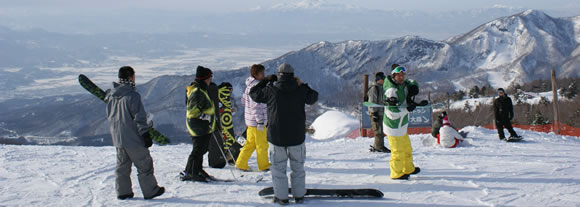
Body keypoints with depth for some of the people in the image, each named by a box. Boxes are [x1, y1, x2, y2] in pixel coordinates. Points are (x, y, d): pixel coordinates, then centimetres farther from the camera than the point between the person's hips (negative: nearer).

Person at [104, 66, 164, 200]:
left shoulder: (110, 96, 5)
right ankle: (150, 191, 12)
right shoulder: (132, 96, -18)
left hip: (117, 139, 7)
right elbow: (140, 118, -17)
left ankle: (123, 192, 19)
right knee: (144, 165, 5)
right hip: (133, 139, -7)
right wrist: (146, 135, -12)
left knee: (122, 165, 17)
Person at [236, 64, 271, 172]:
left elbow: (243, 100, 19)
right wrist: (260, 122, -21)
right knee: (262, 145, 5)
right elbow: (256, 106, -23)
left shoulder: (249, 85, 9)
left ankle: (241, 164, 20)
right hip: (257, 121, -9)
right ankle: (263, 166, 17)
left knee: (250, 143, 17)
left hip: (251, 120, 9)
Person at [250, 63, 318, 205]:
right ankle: (299, 196, 18)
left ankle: (281, 197, 10)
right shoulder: (300, 90, -3)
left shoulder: (271, 90, -8)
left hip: (277, 136, -1)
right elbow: (313, 98, 15)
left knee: (278, 168, 9)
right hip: (297, 136, 2)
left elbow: (254, 94, 8)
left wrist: (266, 81, 16)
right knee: (298, 167, 14)